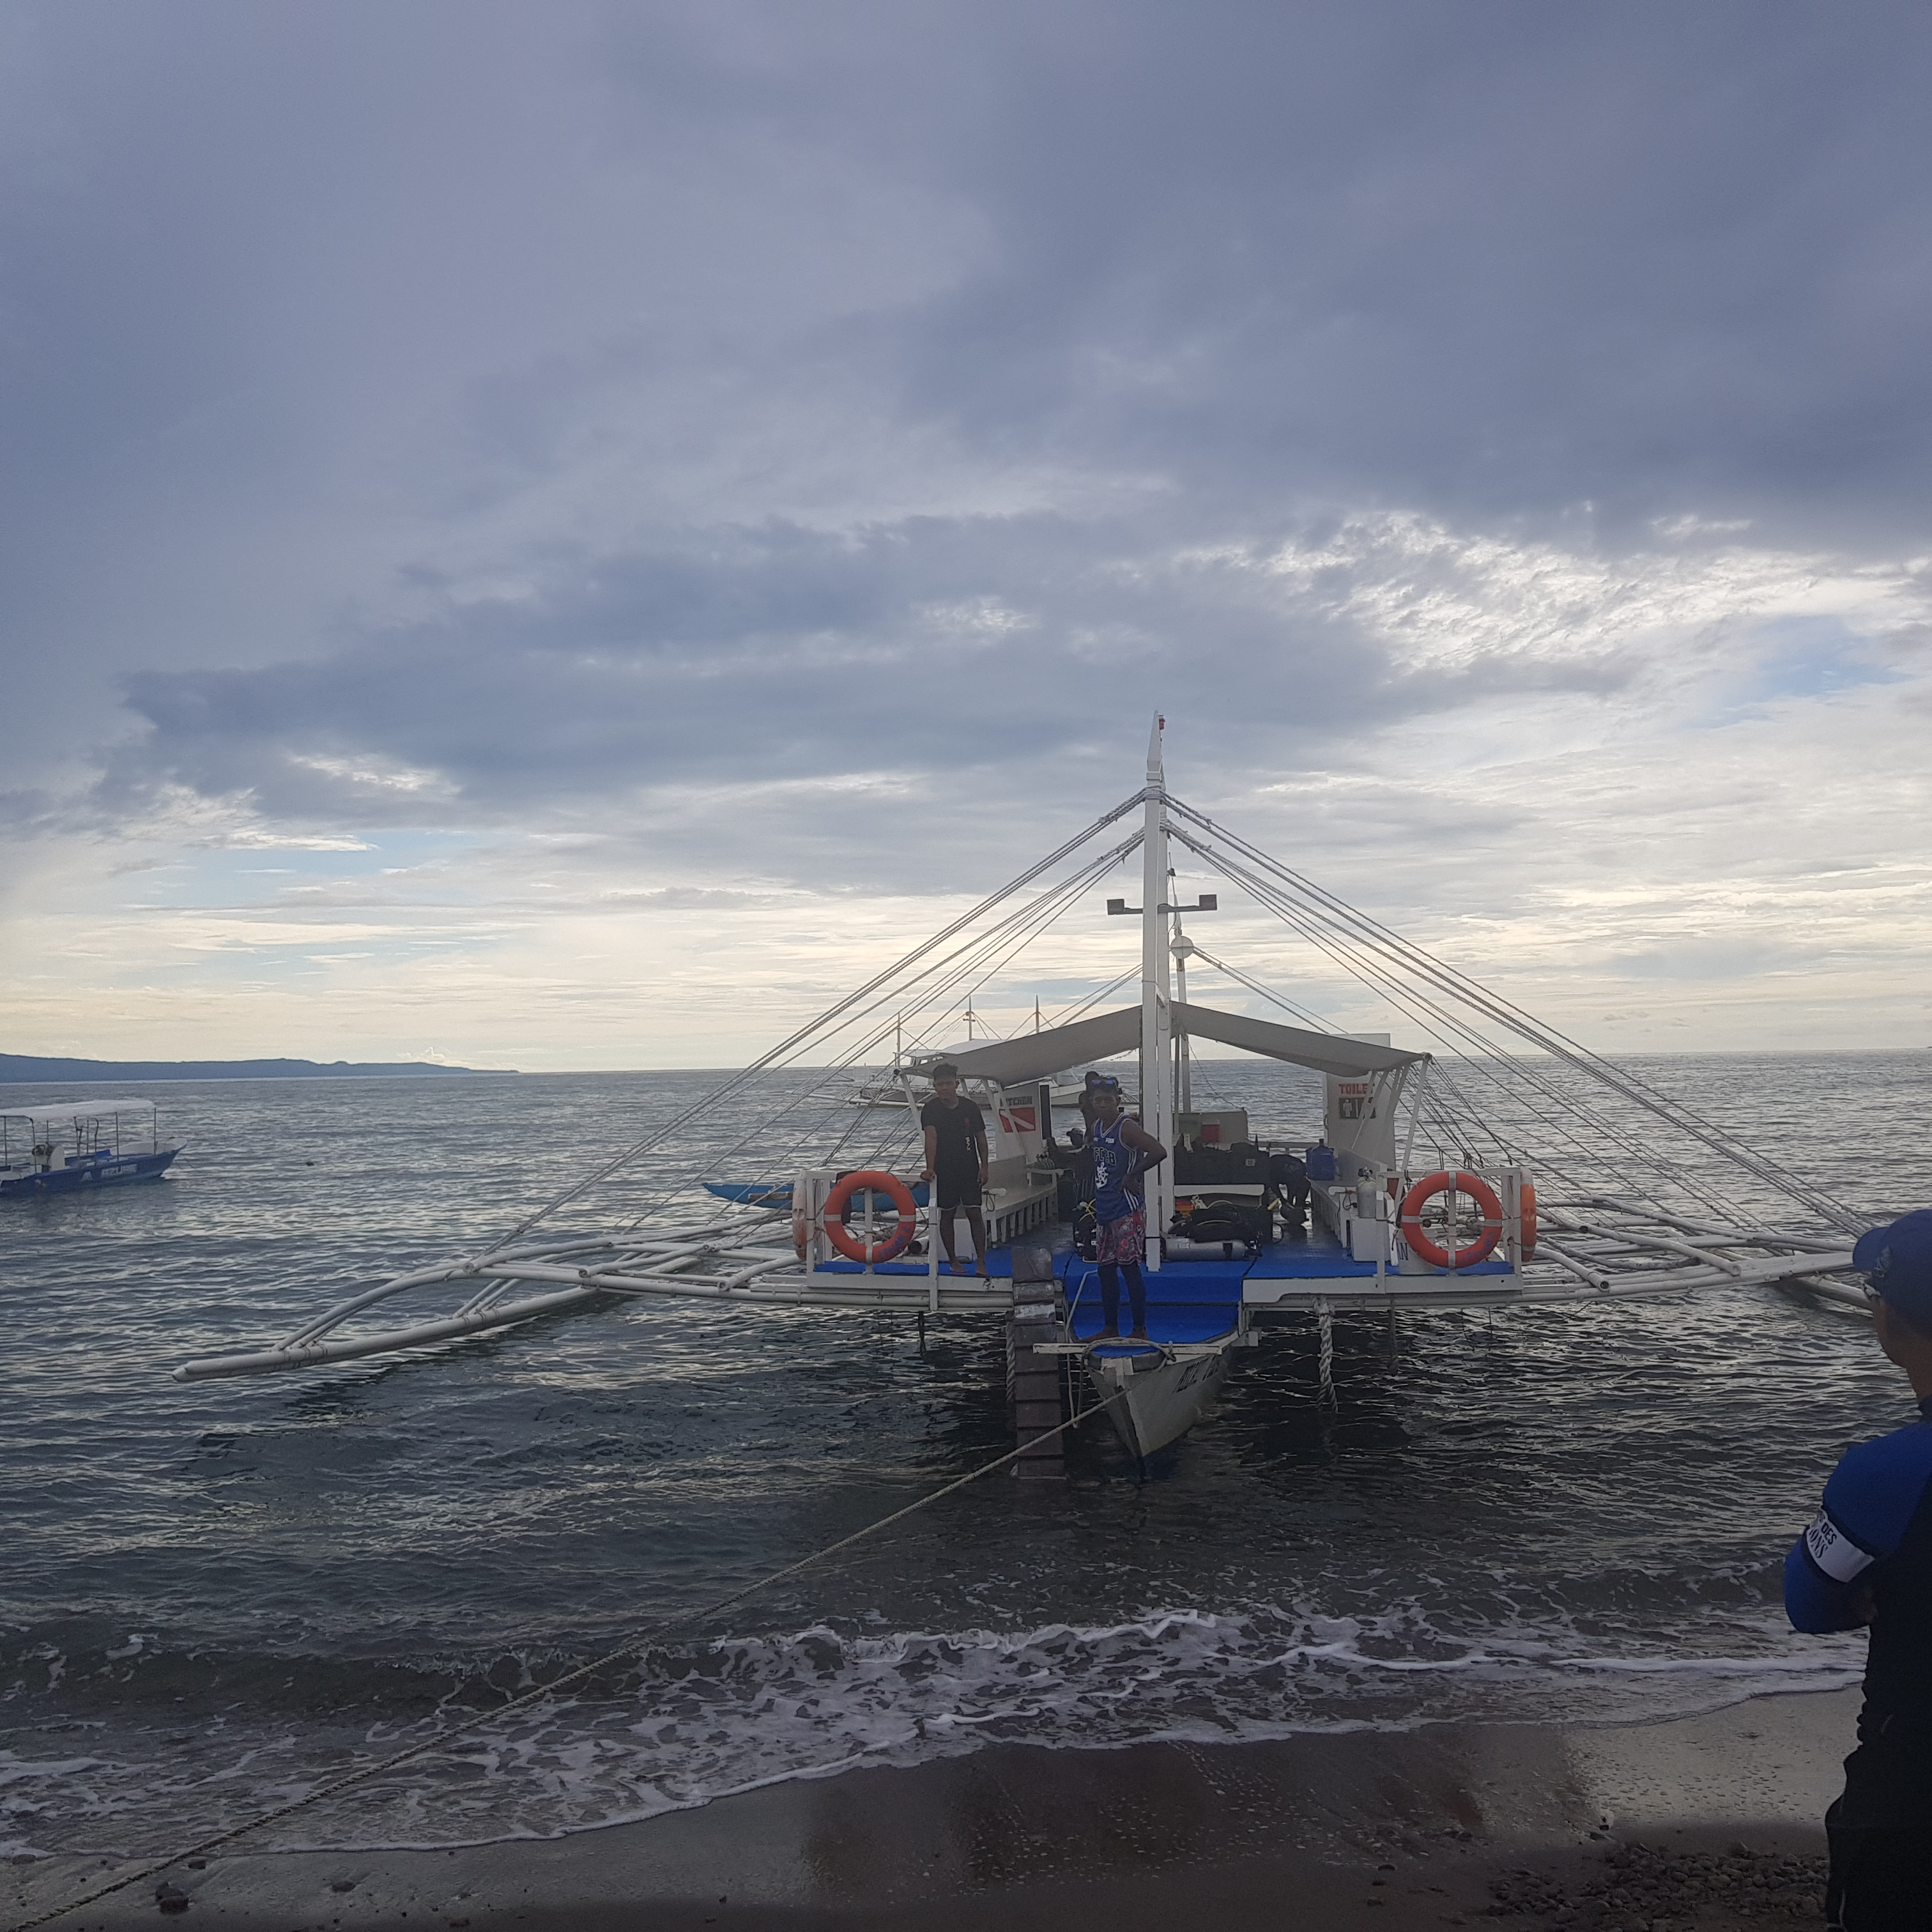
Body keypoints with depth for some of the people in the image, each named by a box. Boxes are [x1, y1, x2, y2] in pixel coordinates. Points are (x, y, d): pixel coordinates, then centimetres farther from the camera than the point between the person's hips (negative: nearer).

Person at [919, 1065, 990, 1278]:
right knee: (947, 1214, 7)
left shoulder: (971, 1108, -2)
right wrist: (930, 1168, -32)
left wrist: (984, 1166, -2)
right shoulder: (930, 1110, -7)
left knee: (974, 1214, -3)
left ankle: (981, 1262, 0)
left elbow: (981, 1138, 5)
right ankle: (953, 1260, 19)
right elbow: (931, 1138, -21)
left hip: (969, 1170, 0)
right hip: (944, 1171, 0)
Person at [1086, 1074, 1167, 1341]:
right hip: (1104, 1209, 9)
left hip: (1127, 1209, -9)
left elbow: (1159, 1152, -27)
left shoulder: (1127, 1128, -16)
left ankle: (1140, 1329, 3)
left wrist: (1132, 1174, -21)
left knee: (1130, 1267, -5)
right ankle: (1111, 1327, 23)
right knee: (1105, 1267, 13)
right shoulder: (1097, 1127, 10)